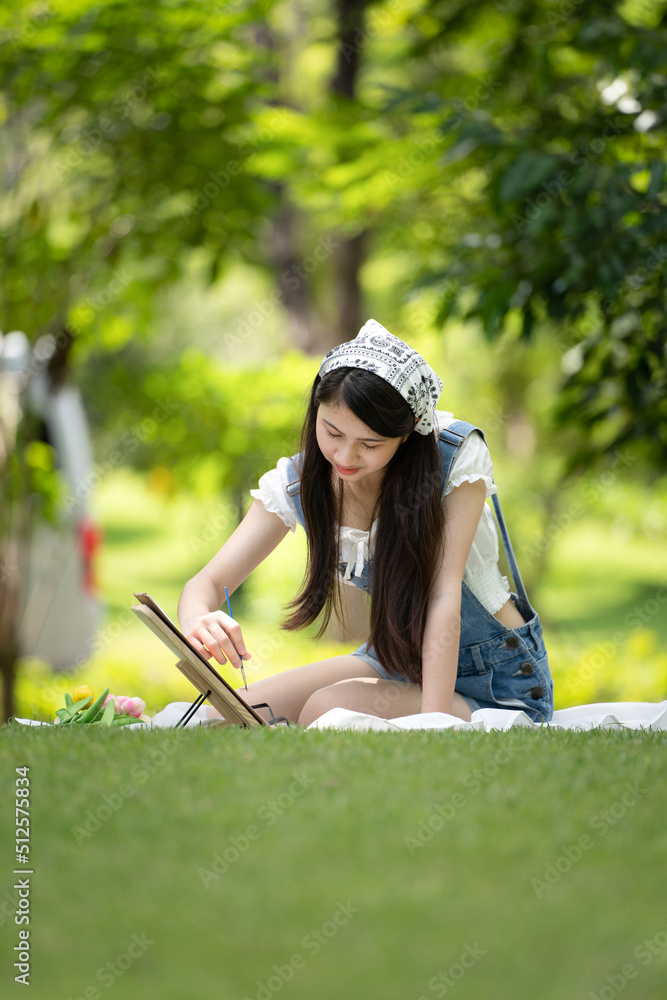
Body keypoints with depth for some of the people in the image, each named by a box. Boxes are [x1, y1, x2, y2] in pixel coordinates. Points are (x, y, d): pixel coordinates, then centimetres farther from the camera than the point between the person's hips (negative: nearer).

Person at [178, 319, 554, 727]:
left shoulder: (458, 456, -22)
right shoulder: (300, 481, -10)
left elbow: (443, 594, -27)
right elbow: (210, 581, -11)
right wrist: (199, 622, -37)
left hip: (499, 683, -5)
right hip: (398, 660, 5)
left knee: (328, 708, -27)